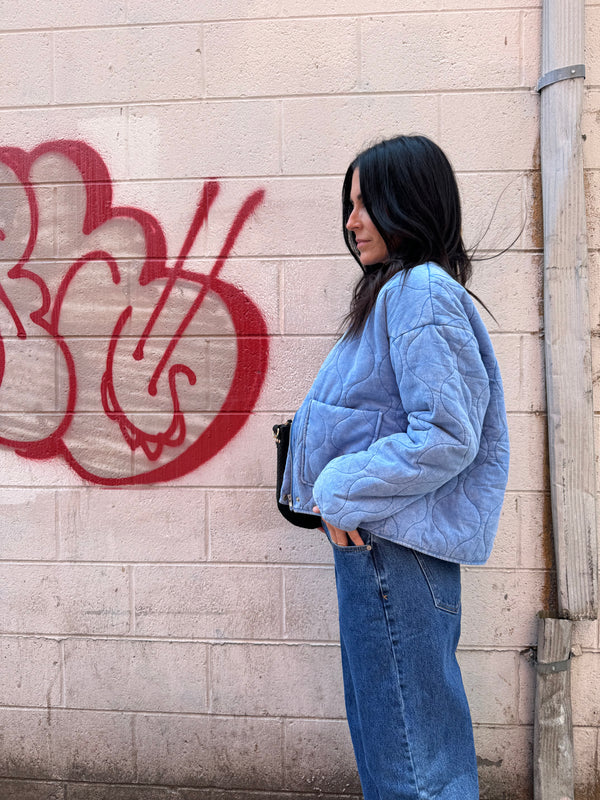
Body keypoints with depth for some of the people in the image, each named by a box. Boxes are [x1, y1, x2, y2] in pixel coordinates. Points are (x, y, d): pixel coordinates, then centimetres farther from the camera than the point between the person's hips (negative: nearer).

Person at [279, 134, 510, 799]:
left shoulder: (422, 293, -15)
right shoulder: (399, 290, 17)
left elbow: (446, 437, -23)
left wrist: (343, 491, -16)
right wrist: (343, 495, 12)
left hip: (394, 545, -10)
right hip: (375, 536, 10)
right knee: (385, 726, 21)